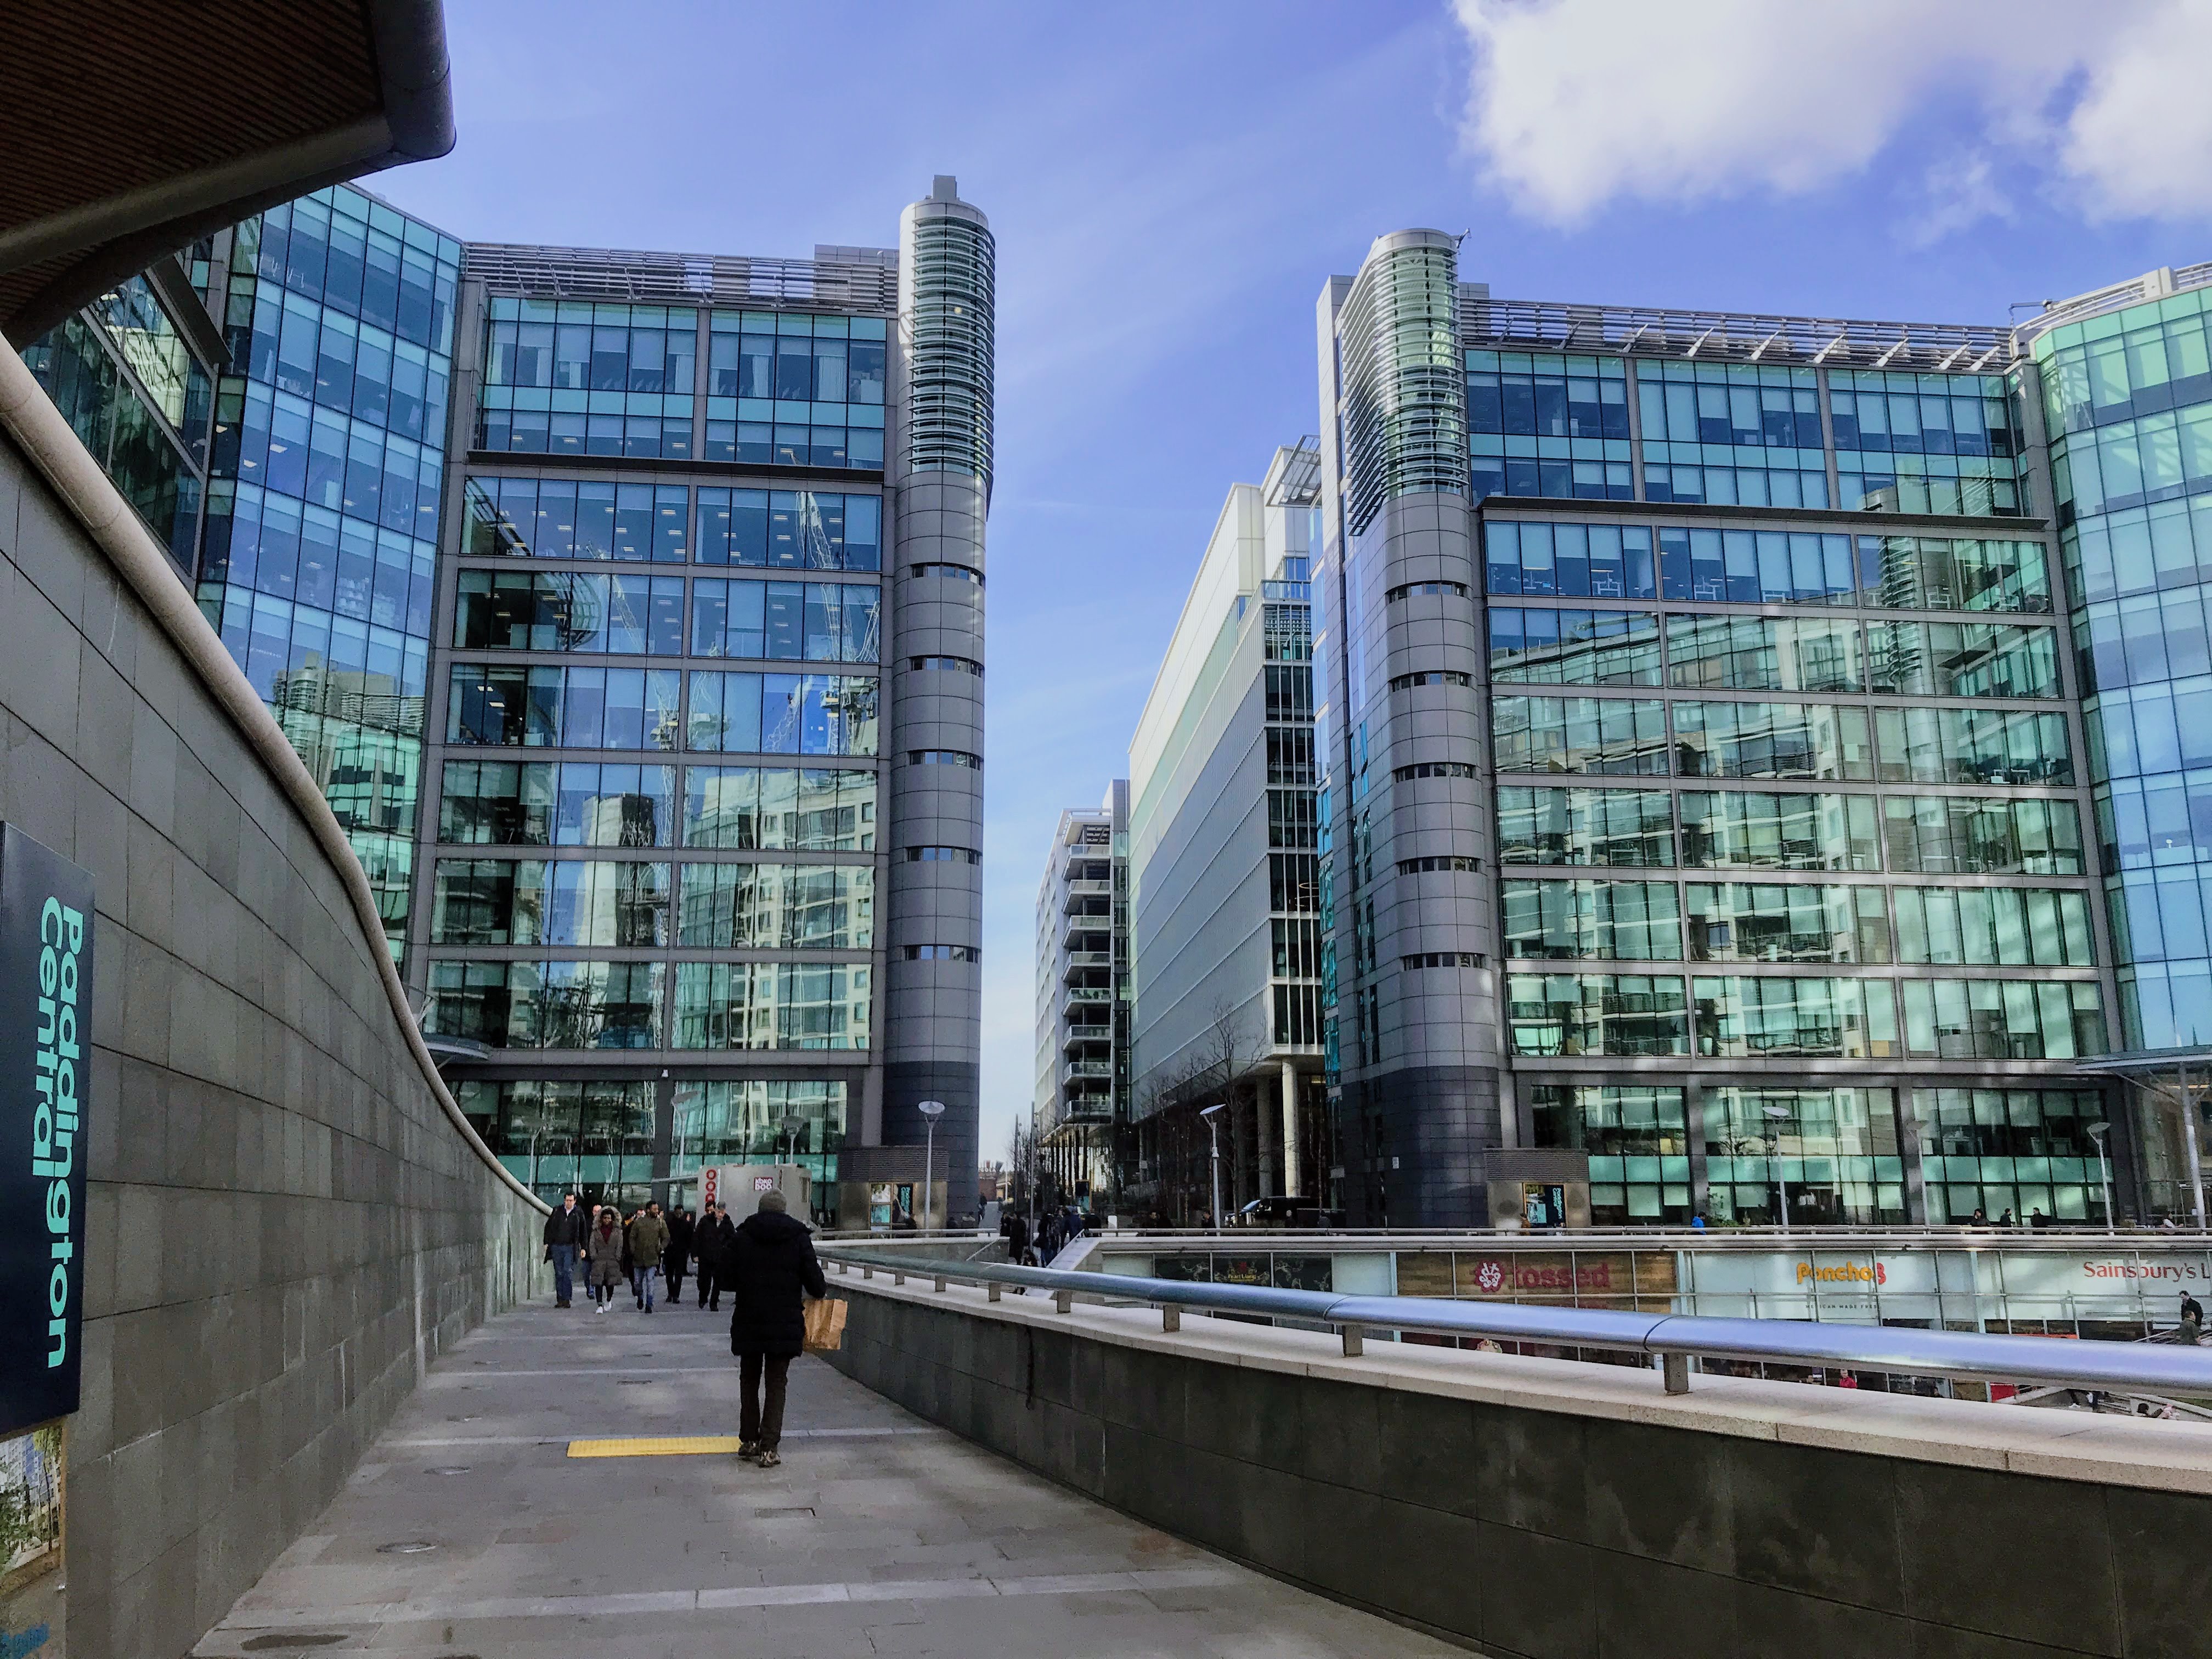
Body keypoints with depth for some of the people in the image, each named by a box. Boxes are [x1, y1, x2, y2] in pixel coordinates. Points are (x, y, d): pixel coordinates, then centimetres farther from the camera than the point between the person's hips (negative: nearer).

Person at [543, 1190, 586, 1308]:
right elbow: (548, 1227, 12)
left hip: (570, 1247, -2)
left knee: (568, 1272, -10)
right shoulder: (557, 1211, 8)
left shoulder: (578, 1213, 5)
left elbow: (583, 1232, 8)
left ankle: (567, 1299, -8)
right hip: (556, 1247, 2)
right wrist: (547, 1242, 4)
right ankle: (560, 1299, 7)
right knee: (559, 1274, 4)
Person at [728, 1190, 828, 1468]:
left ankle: (748, 1441, 22)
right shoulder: (799, 1237, -5)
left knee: (749, 1382, 17)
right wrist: (824, 1289, 17)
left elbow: (728, 1279, 0)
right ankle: (767, 1448, 1)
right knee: (776, 1385, 6)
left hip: (748, 1322, 1)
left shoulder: (742, 1236, -2)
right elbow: (814, 1281, -5)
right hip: (785, 1323, -1)